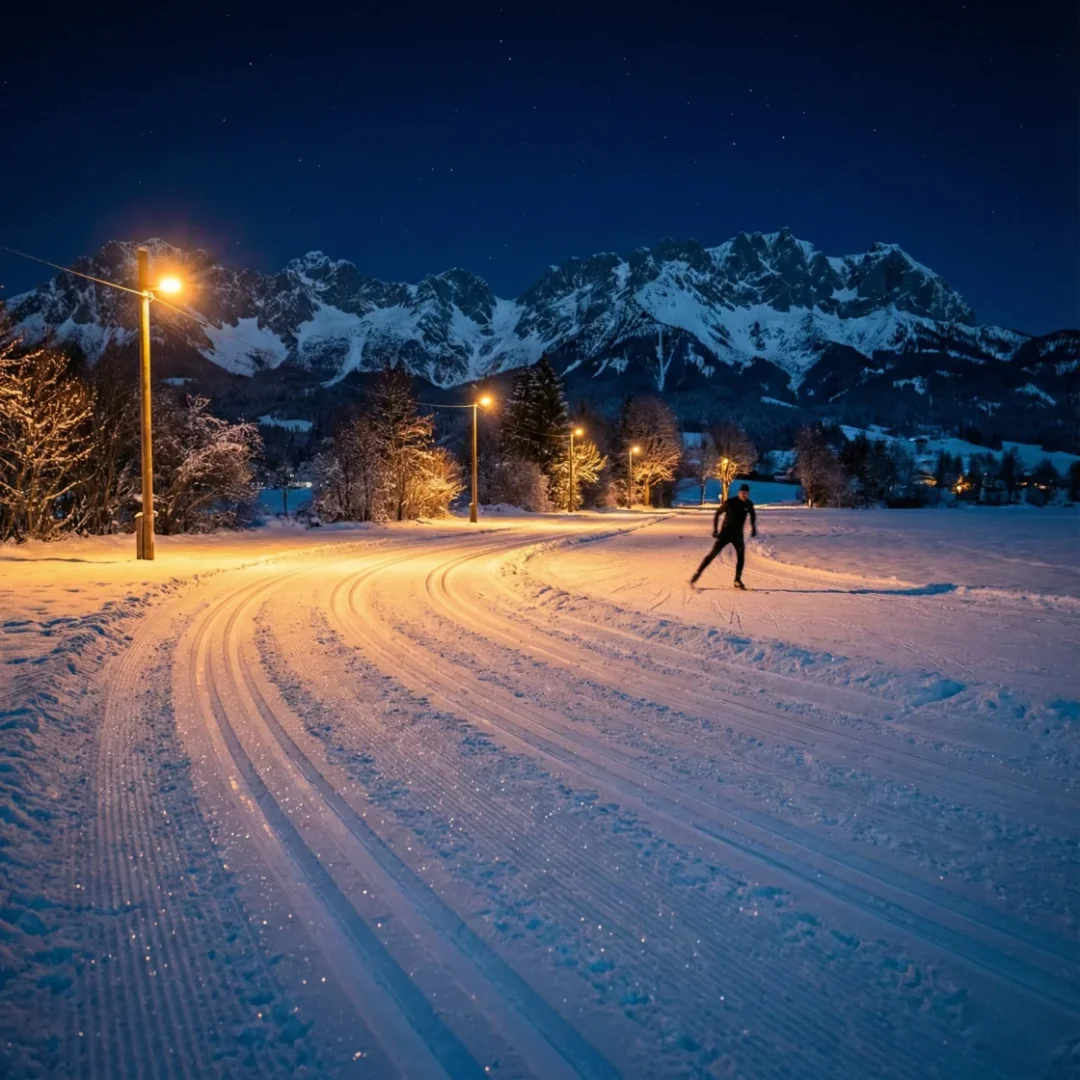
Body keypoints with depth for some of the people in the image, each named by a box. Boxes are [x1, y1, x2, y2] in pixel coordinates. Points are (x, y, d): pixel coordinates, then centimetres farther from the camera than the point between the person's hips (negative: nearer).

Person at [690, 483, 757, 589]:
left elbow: (753, 515, 19)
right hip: (725, 533, -4)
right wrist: (715, 530, -12)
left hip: (738, 534, 4)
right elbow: (717, 514, -7)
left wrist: (753, 528, 13)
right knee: (713, 554, -8)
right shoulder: (730, 502, -16)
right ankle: (697, 574, -4)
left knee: (741, 557, -1)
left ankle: (737, 580, 12)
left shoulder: (749, 504, -4)